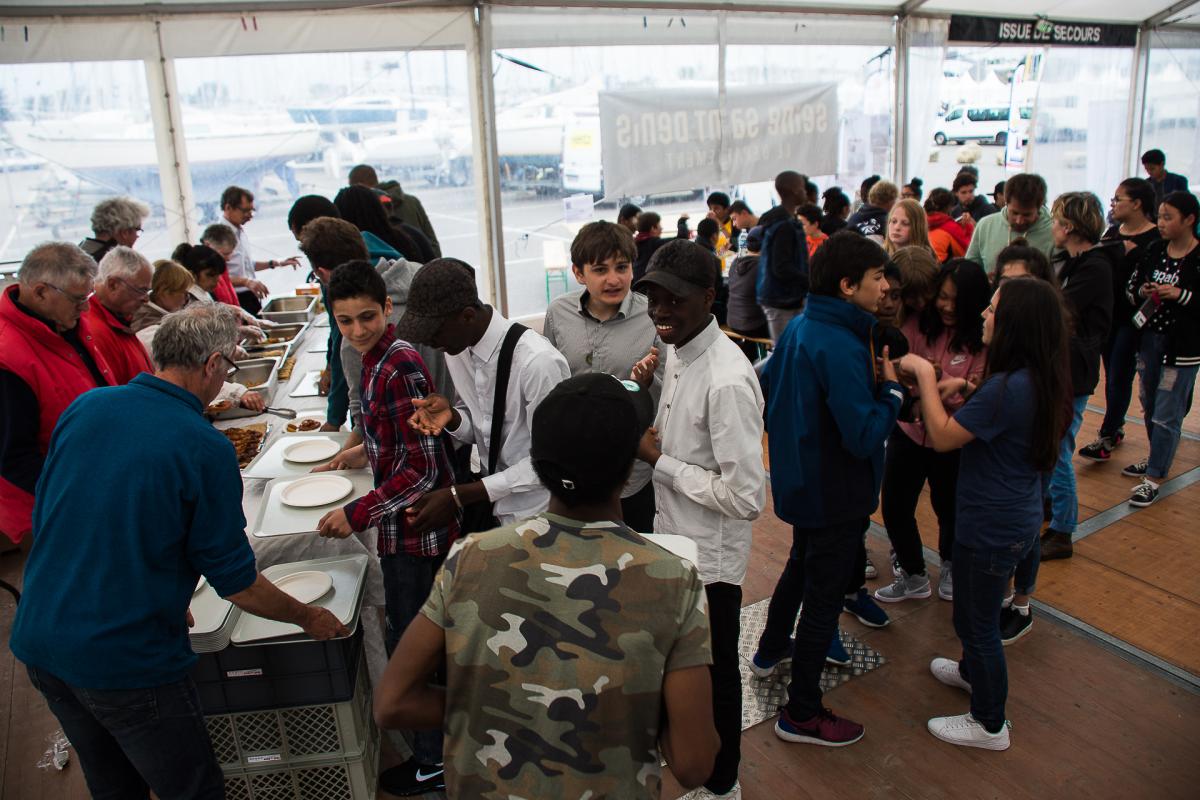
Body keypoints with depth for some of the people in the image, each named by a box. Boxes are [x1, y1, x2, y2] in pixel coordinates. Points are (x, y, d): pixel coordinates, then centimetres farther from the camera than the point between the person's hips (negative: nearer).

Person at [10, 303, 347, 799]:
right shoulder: (206, 450, -19)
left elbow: (43, 520, 11)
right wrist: (309, 619, 7)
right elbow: (237, 584, -11)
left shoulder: (84, 407, -2)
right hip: (127, 661, -7)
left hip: (37, 643, 7)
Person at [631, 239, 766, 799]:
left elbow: (746, 496, -29)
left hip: (710, 554, -8)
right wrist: (645, 390, -7)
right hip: (674, 534, 8)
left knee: (715, 669, 14)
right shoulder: (677, 349, -2)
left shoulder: (727, 380, -30)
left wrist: (657, 460, -21)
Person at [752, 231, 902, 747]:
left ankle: (771, 648, 51)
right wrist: (892, 388, -15)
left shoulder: (798, 327, 0)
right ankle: (801, 714, 18)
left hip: (799, 483, 9)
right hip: (835, 495, -9)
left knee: (801, 565, 30)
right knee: (825, 595, 4)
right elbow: (864, 436, -30)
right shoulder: (841, 347, -28)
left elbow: (768, 389, 12)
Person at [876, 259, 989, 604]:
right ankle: (914, 576, 31)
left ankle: (949, 567, 49)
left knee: (948, 510, 16)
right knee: (894, 509, 5)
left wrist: (961, 386, -35)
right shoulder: (918, 324, -7)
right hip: (909, 431, 2)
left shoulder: (983, 340, -12)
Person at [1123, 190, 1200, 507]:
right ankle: (1158, 459, 36)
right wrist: (1141, 292, -7)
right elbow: (1132, 284, 13)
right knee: (1149, 405, 18)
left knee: (1167, 414, -1)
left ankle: (1154, 478, 7)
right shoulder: (1155, 251, 4)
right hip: (1149, 338, 6)